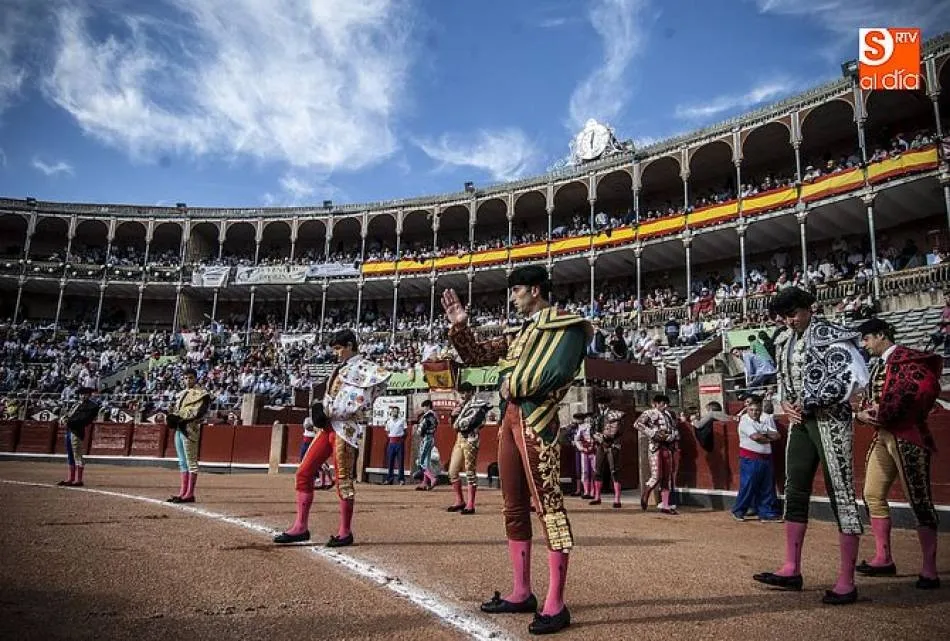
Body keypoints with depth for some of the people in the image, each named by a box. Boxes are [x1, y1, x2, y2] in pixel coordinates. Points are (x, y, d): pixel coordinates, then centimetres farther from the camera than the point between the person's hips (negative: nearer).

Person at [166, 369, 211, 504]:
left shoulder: (202, 394, -5)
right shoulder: (181, 394, 21)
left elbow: (198, 413, -15)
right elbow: (175, 410, 23)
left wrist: (181, 418, -20)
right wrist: (171, 417, 1)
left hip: (189, 430, -9)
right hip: (178, 429, 9)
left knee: (191, 462, -6)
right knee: (182, 462, 12)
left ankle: (190, 494, -3)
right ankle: (183, 492, 19)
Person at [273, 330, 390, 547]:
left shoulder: (362, 365, -3)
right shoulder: (341, 368, 23)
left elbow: (383, 377, -22)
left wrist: (364, 404, -17)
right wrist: (322, 410, 8)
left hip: (346, 427, -9)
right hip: (329, 425, 9)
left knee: (343, 479, -5)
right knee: (303, 473, 6)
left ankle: (345, 532, 6)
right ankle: (300, 527, 12)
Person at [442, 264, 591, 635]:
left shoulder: (566, 324, -1)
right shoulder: (520, 333, 23)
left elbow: (559, 372, -18)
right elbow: (476, 355, 24)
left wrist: (515, 386, -8)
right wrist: (459, 327, 8)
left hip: (537, 420, -9)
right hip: (509, 418, 9)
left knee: (547, 505, -9)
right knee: (514, 507, 11)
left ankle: (556, 605, -4)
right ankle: (522, 593, 22)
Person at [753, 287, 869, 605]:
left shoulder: (831, 336, -9)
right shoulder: (786, 342, 13)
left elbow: (855, 377, -18)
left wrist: (810, 404, -15)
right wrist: (786, 404, 0)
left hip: (830, 419, -8)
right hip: (800, 421, 8)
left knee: (841, 494, -4)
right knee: (795, 493, 9)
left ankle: (846, 582, 2)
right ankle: (792, 570, 17)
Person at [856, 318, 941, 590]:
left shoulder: (906, 358, -10)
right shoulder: (879, 365, 17)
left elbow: (928, 387, -23)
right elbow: (871, 398, 19)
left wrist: (887, 413, -18)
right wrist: (864, 412, -3)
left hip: (907, 437, -9)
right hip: (882, 437, 9)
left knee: (919, 500, -3)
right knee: (873, 495, 10)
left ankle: (929, 570, 4)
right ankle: (883, 559, 19)